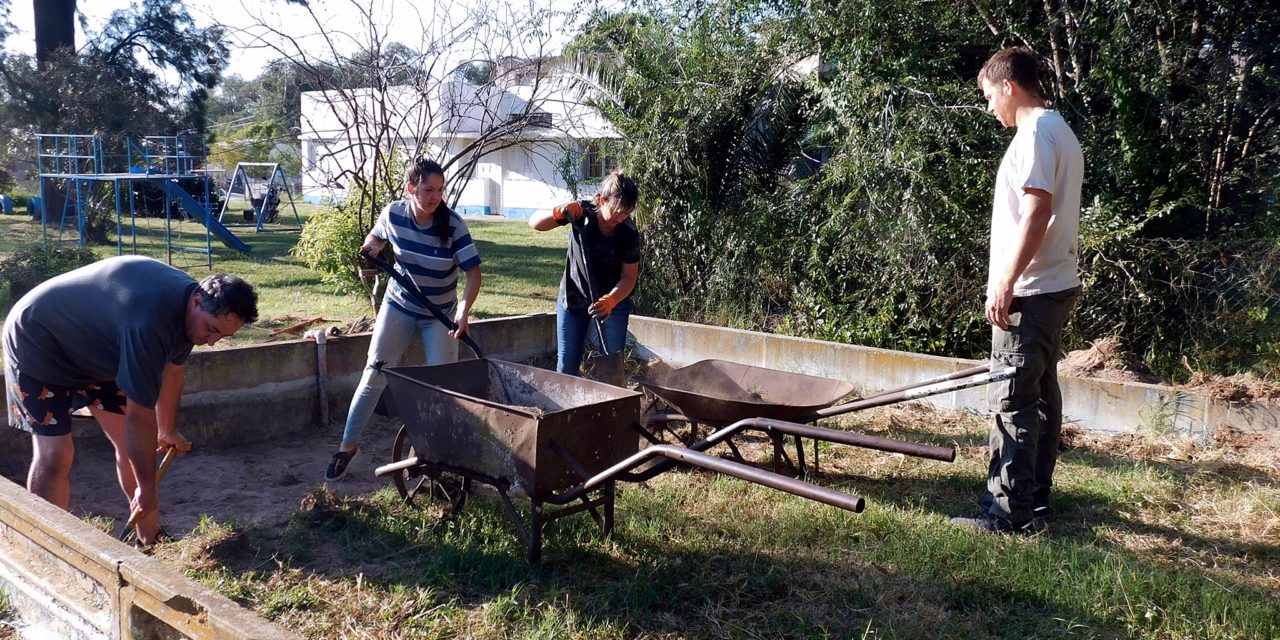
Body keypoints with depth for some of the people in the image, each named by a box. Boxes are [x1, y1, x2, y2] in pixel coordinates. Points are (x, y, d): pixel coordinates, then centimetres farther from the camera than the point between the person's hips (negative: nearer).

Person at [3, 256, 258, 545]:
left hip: (93, 351, 8)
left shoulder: (189, 298, -11)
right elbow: (140, 416, -34)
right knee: (54, 453, -17)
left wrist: (167, 432, 18)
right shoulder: (151, 319, -40)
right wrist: (146, 488, -24)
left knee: (131, 442, 2)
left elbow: (173, 370, 8)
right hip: (38, 344, -8)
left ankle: (150, 539, 12)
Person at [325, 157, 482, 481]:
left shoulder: (452, 224, -22)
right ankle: (348, 445, 18)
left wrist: (463, 311, -36)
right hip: (399, 305, 2)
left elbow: (473, 272, -21)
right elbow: (375, 237, 10)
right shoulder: (393, 213, -14)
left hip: (440, 315, -2)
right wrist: (371, 247, -14)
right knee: (374, 375, 4)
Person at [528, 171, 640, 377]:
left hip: (613, 300, -1)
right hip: (572, 298, 1)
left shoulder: (629, 232, -18)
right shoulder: (582, 213, -17)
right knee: (566, 365, 5)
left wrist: (610, 301, -33)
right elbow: (535, 223, -14)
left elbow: (629, 277, -14)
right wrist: (558, 213, -35)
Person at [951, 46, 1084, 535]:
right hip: (1056, 286, 11)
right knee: (1042, 393, 15)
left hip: (1029, 292, -11)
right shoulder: (1061, 131, 18)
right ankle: (1036, 497, 25)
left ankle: (1012, 513, -4)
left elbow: (1037, 214, -23)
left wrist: (1005, 284, -22)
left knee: (1012, 400, -8)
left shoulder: (1035, 133, -14)